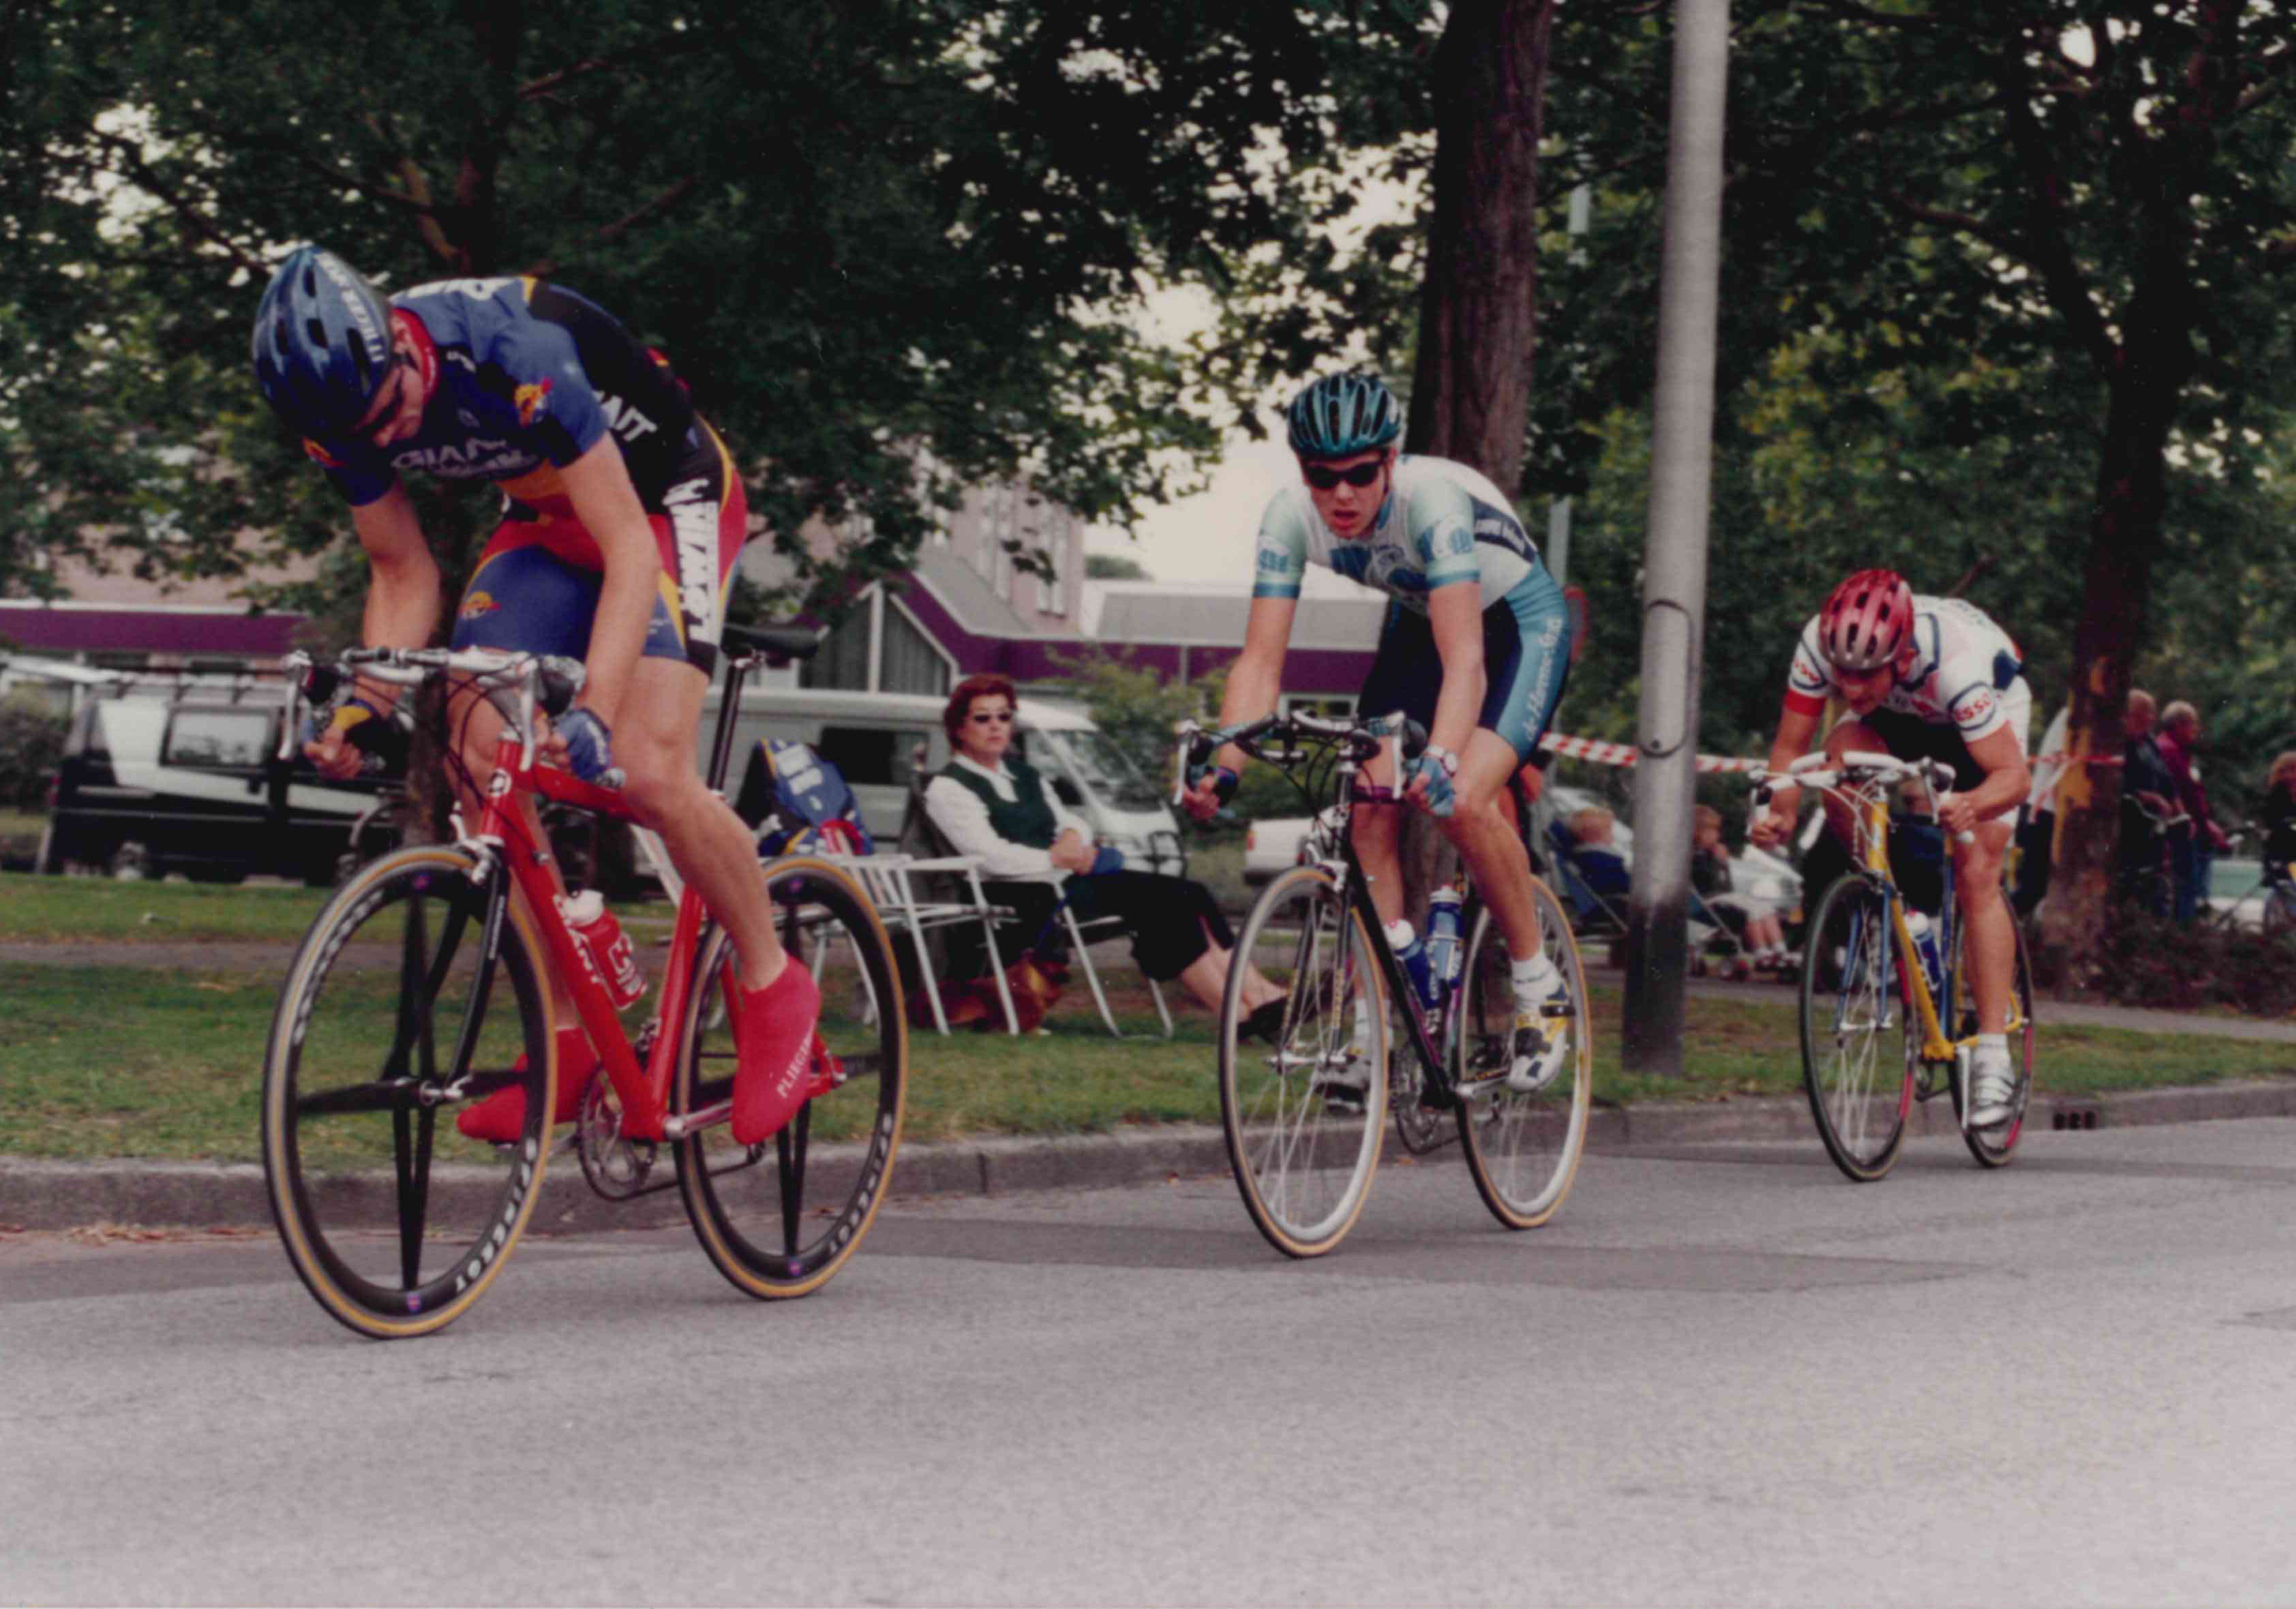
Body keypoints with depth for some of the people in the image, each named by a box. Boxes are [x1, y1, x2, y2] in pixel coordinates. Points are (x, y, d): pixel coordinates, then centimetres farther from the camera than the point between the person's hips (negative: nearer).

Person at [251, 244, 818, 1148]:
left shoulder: (517, 354, -36)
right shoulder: (344, 411, -16)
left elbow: (629, 548, -36)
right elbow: (403, 576, -2)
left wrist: (596, 710, -46)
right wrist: (366, 707, -18)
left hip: (667, 500, -6)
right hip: (545, 518, 6)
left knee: (647, 773, -22)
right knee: (477, 756, -12)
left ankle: (774, 989, 1)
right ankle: (569, 1041, -1)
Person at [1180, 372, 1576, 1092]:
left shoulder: (1433, 499, -37)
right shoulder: (1290, 517, -22)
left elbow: (1464, 659, -45)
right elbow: (1261, 659, -22)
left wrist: (1441, 761, -61)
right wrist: (1223, 765, -37)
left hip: (1522, 624, -5)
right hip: (1418, 623, 5)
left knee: (1464, 803, -26)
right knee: (1368, 808, -12)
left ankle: (1539, 987, -6)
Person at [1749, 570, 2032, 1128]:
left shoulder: (1956, 660, -43)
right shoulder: (1820, 643, -34)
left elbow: (2015, 775, -39)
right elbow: (1790, 745, -23)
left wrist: (1972, 805, -60)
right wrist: (1781, 809, -42)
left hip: (1988, 717, -3)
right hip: (1900, 718, 3)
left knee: (1977, 878, -15)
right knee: (1839, 761, -30)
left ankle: (1993, 1059, -11)